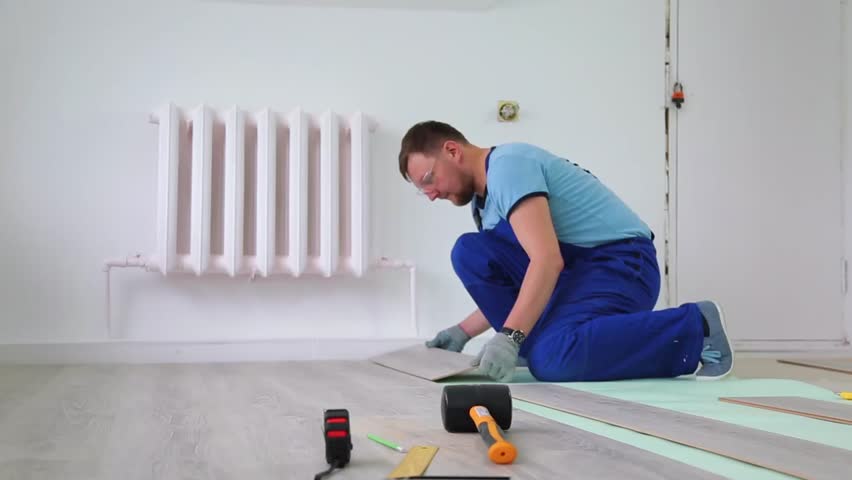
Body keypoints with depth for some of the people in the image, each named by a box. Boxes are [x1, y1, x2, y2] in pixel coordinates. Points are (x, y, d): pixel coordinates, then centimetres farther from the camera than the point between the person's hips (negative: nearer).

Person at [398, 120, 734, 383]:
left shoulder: (506, 164, -14)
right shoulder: (484, 197, 17)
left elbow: (547, 259, -27)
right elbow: (519, 290, 22)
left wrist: (507, 337, -32)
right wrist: (463, 332, 16)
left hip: (620, 262, -9)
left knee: (551, 359, -32)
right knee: (470, 253, 0)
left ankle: (695, 329, -16)